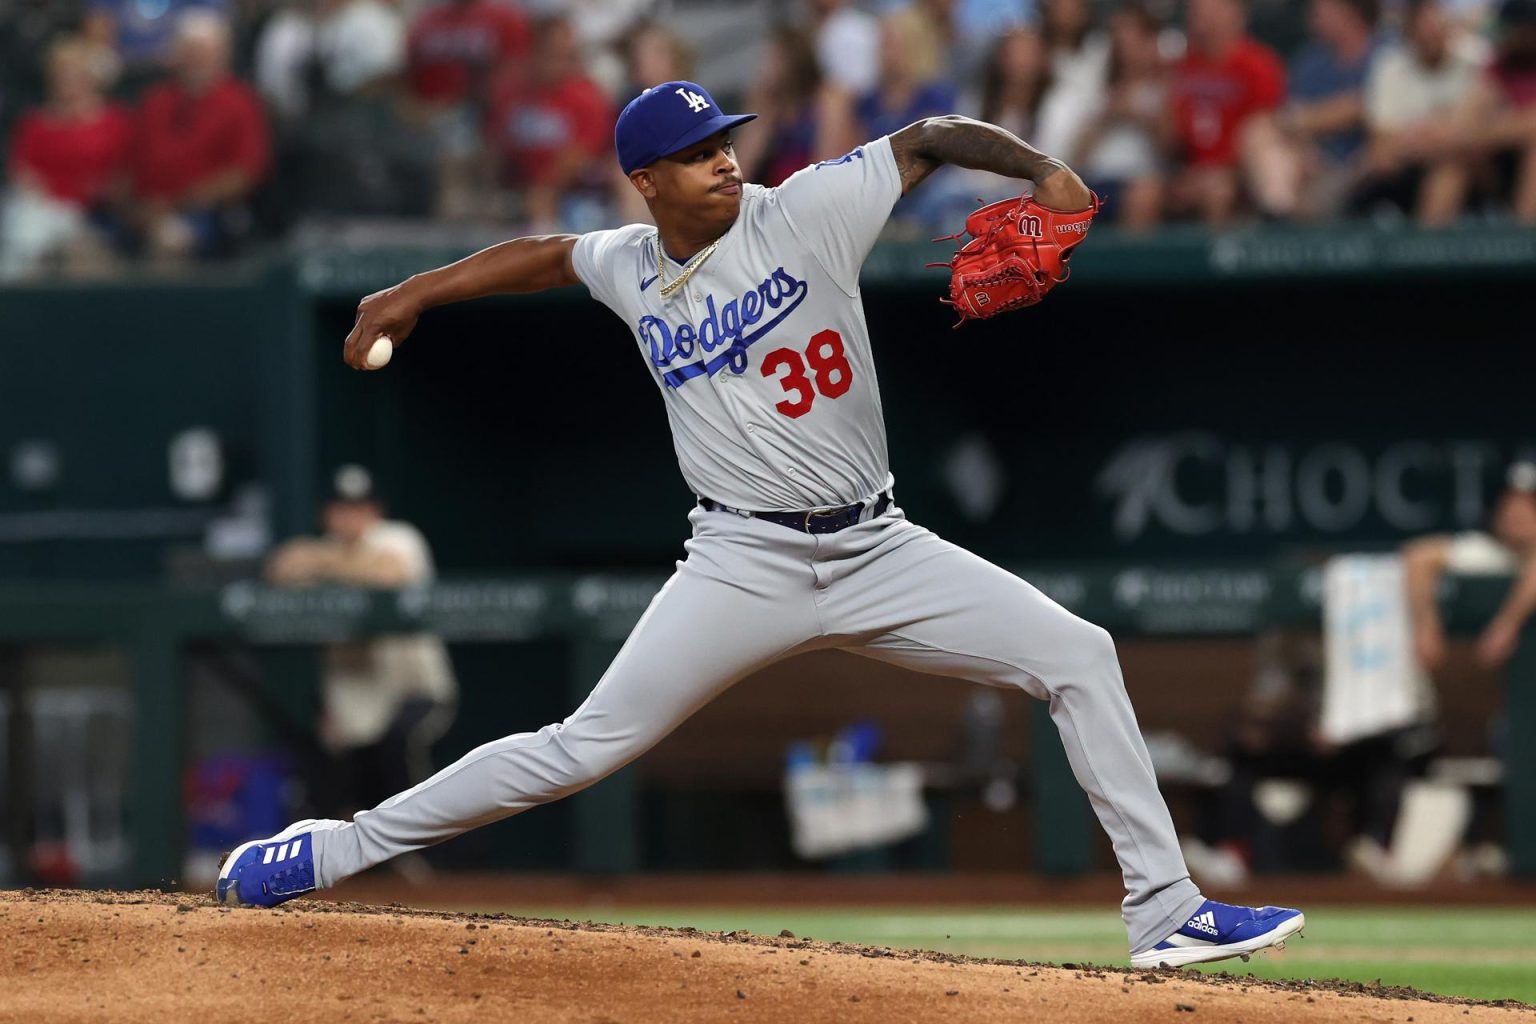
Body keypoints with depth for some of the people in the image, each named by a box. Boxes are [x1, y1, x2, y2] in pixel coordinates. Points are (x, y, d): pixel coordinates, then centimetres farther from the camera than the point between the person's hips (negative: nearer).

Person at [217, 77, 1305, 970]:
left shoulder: (805, 213, -5)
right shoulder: (631, 270, 3)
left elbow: (930, 137, -3)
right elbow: (551, 254, 25)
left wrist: (1041, 168, -20)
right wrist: (417, 293, 25)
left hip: (879, 550, 1)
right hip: (745, 563, -1)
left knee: (1078, 653, -11)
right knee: (583, 747, -8)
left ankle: (1166, 911, -5)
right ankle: (336, 851, 3)